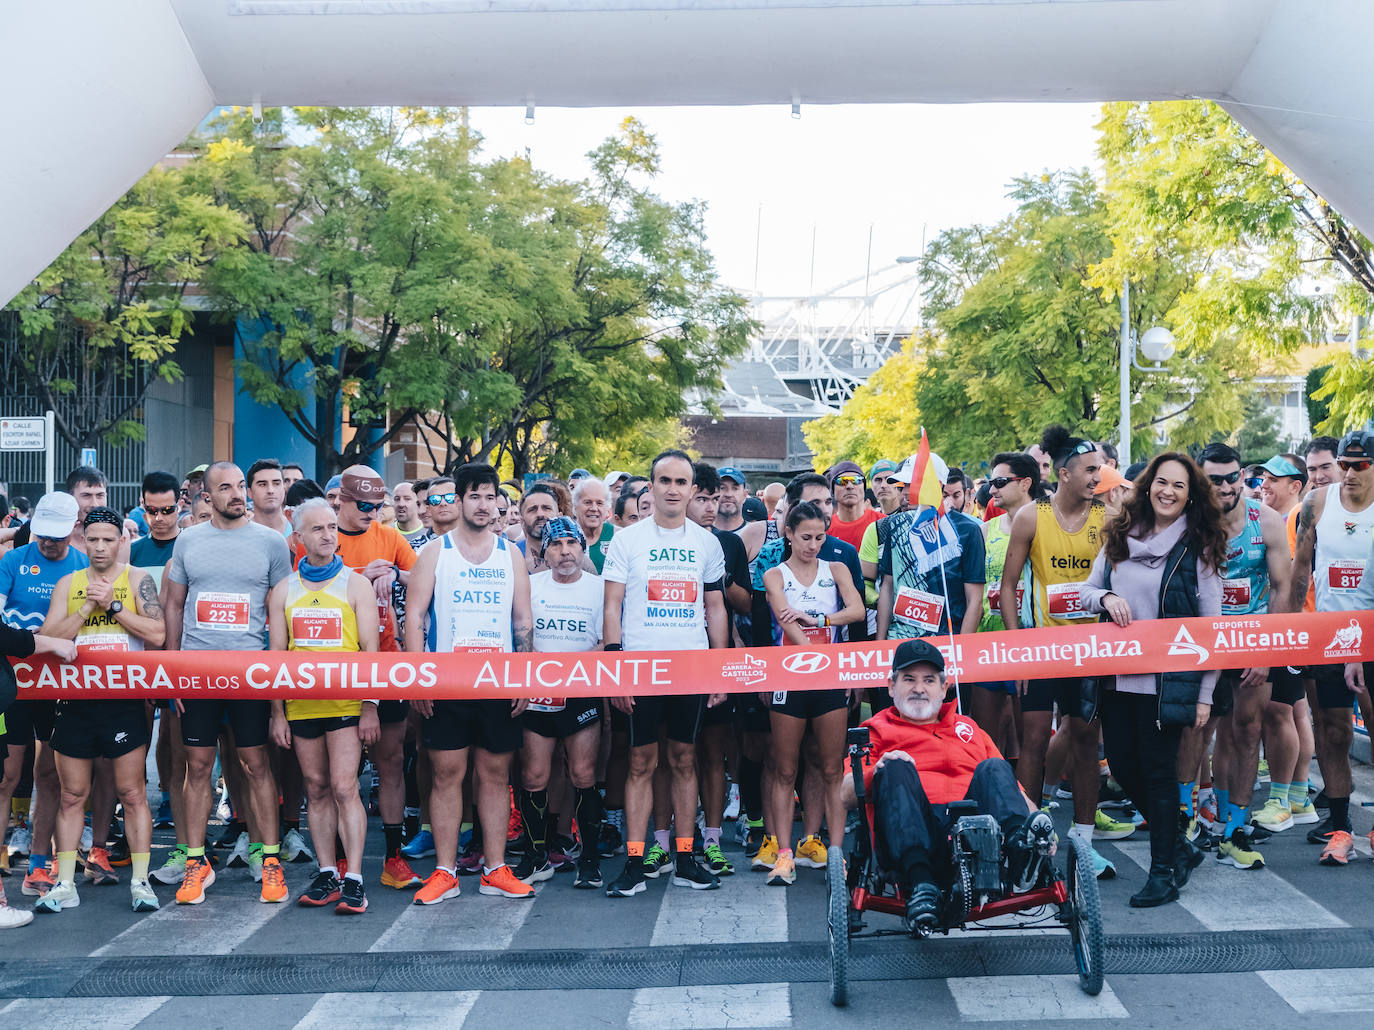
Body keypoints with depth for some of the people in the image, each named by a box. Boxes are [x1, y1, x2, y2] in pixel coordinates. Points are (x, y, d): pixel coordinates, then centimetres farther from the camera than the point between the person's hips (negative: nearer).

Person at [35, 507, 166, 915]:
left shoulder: (137, 579, 2)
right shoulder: (68, 583, 10)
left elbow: (157, 634, -9)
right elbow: (48, 637, 0)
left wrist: (112, 605, -14)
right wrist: (87, 607, -10)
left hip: (125, 700, -3)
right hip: (76, 699, 3)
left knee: (132, 793, 0)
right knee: (72, 796, 7)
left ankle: (140, 881, 5)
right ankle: (65, 884, 13)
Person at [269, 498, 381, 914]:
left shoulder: (356, 584, 2)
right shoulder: (283, 591, 9)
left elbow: (370, 650, -1)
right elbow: (277, 656, 10)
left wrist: (370, 707, -7)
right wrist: (277, 713, 4)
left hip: (346, 703, -3)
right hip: (301, 704, 3)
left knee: (344, 788, -9)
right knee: (316, 790, 7)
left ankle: (353, 880, -7)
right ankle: (327, 875, 15)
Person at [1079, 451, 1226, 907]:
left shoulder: (1199, 548, -3)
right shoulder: (1119, 537, 8)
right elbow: (1085, 591, 14)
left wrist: (1205, 694, -8)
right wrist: (1106, 598, -11)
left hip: (1166, 679, -5)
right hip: (1116, 676, 5)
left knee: (1158, 771, 0)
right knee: (1123, 766, 10)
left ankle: (1164, 872, 14)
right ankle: (1180, 847, 30)